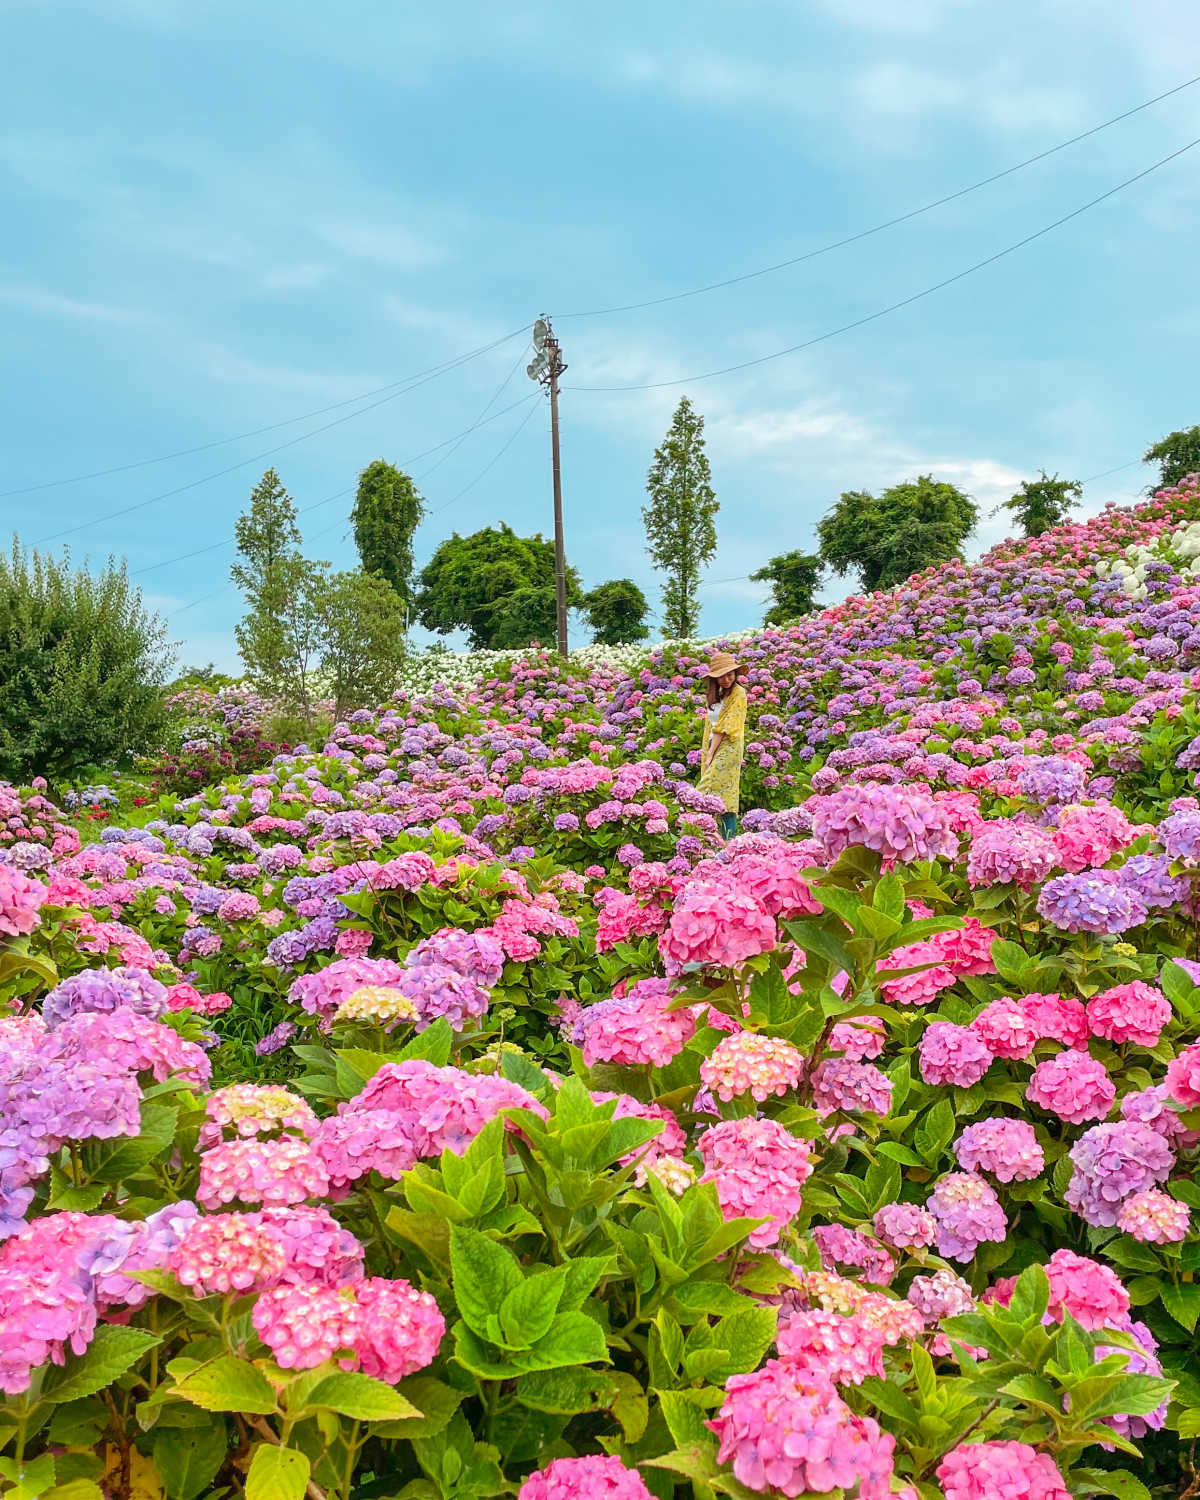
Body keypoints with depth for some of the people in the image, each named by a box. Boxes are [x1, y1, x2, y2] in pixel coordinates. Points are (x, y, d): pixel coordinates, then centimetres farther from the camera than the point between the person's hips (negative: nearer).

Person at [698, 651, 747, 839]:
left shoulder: (738, 693, -7)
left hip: (729, 747, -8)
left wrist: (711, 753, -13)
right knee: (727, 796, 5)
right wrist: (707, 752, 6)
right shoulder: (714, 694, 17)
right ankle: (728, 841, 4)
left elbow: (726, 726, -12)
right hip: (714, 746, 8)